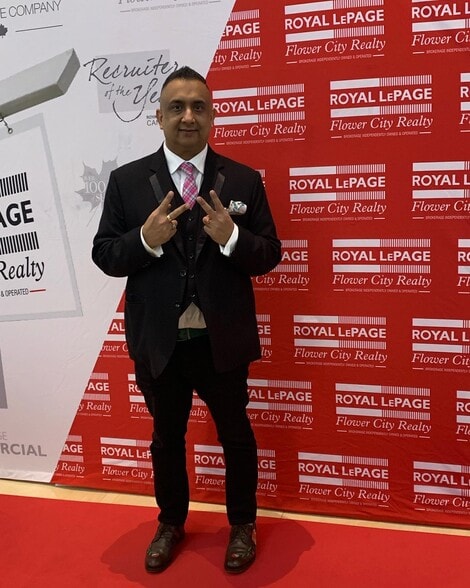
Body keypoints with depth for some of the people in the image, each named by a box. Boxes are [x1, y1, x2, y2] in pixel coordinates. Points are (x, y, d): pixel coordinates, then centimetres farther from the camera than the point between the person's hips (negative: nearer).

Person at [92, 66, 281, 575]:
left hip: (223, 341, 0)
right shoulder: (126, 181, -2)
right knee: (166, 437, 20)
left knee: (235, 435, 16)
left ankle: (242, 524, 40)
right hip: (158, 343, 1)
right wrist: (146, 240, -22)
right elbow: (103, 255, -3)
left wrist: (231, 237, -24)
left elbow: (269, 255, -3)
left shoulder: (244, 180, -3)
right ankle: (171, 523, 44)